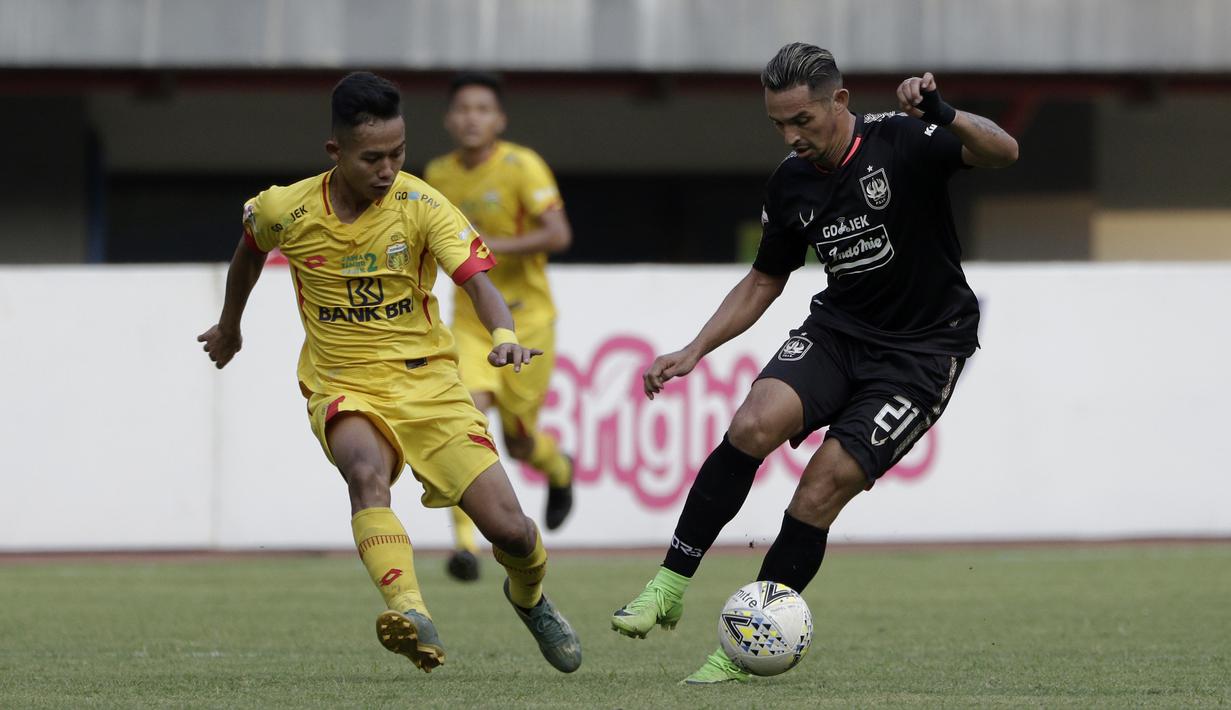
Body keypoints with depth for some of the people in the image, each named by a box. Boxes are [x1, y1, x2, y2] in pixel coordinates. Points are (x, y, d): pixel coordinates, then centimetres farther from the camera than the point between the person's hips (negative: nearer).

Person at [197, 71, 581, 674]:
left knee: (509, 529, -6)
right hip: (343, 389, 0)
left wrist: (504, 336, -44)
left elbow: (477, 282, -23)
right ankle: (411, 614, -53)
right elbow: (250, 249, 17)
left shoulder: (420, 205, -12)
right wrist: (229, 327, 31)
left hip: (427, 379, 0)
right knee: (367, 471, -37)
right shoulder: (286, 211, -7)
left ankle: (529, 598, 31)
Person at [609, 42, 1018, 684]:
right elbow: (763, 282, 16)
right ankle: (669, 587, -16)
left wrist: (945, 118, -46)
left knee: (821, 491, -15)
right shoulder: (790, 183, 2)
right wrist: (693, 352, 6)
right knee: (753, 425, -24)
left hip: (924, 349, -4)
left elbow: (1003, 153, -28)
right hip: (839, 326, 5)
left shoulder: (901, 143, -15)